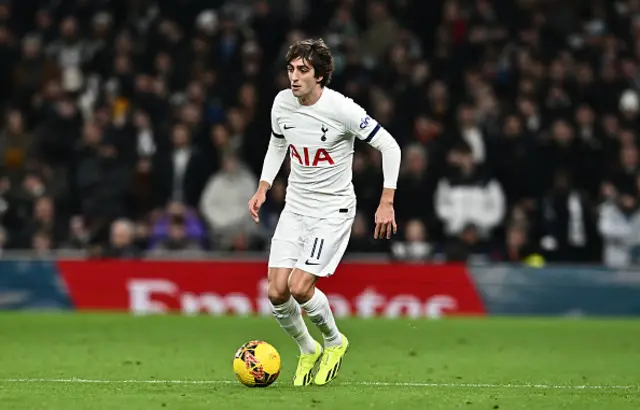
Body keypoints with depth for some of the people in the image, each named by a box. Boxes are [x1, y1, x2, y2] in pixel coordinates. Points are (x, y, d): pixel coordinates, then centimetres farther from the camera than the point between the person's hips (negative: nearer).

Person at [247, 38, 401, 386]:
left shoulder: (342, 109, -19)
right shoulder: (282, 103, -2)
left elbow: (389, 146, -12)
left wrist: (387, 203, -15)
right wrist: (263, 188, 10)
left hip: (333, 210, -5)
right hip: (295, 207, 5)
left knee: (300, 288, -17)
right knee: (277, 292, -6)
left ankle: (334, 341, 12)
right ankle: (307, 350, 21)